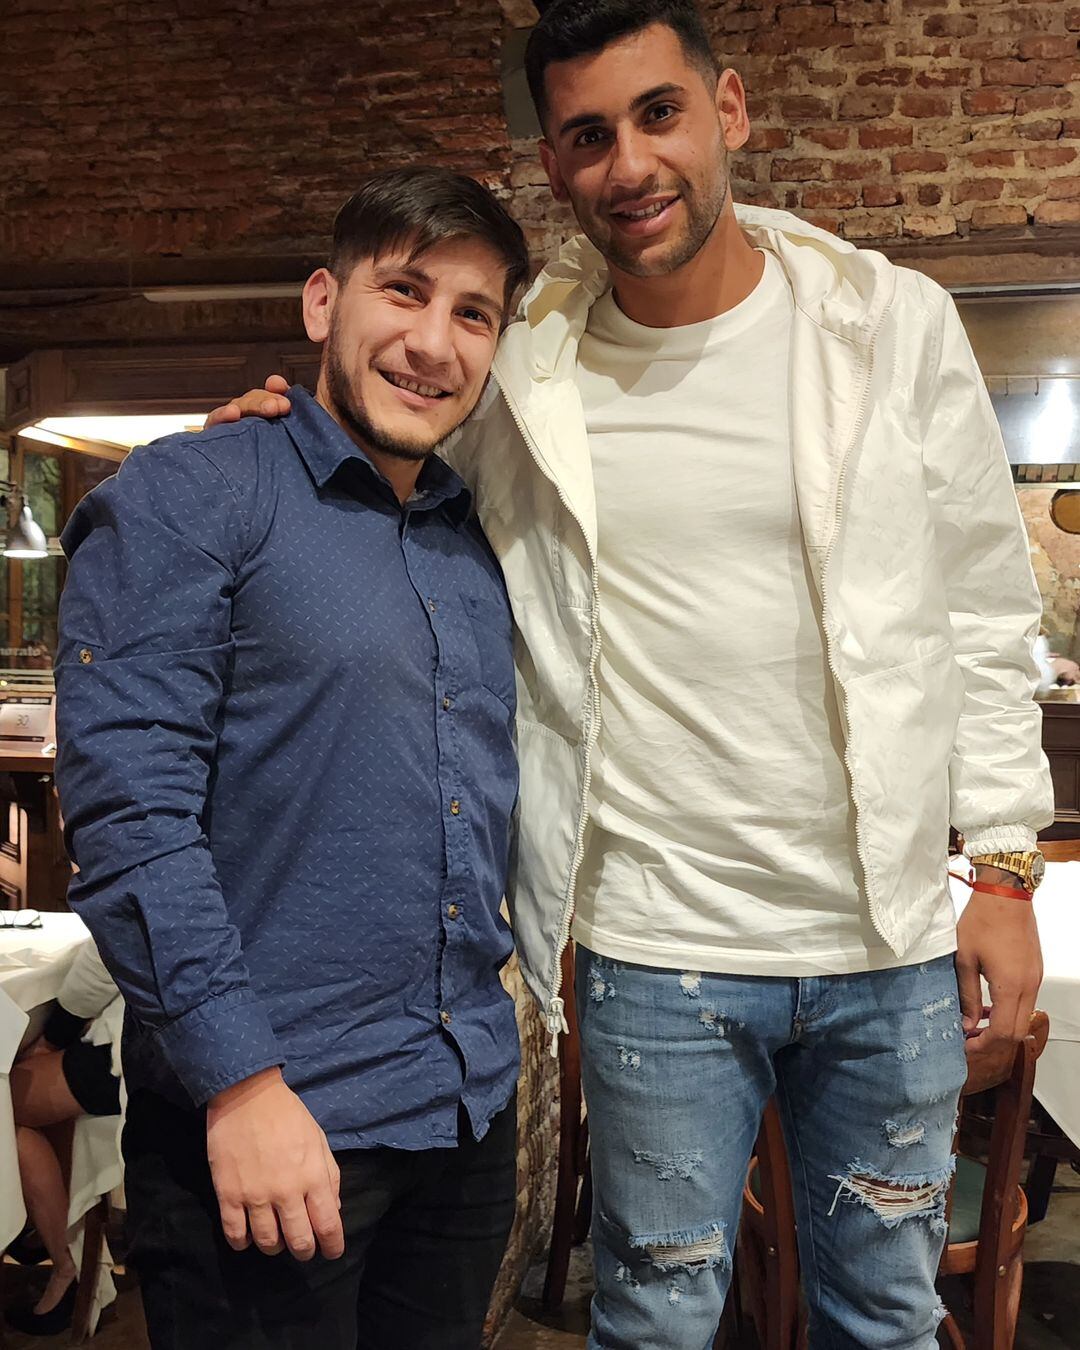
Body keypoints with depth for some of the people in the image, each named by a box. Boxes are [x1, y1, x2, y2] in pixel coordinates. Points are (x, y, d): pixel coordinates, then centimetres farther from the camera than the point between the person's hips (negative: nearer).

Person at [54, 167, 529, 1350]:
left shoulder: (477, 547, 11)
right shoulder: (188, 498, -9)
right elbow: (128, 809, -16)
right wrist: (243, 1081, -18)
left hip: (473, 1111, 7)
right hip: (264, 1116, -6)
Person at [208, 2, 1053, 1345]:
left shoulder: (894, 323, -3)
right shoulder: (523, 373, -3)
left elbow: (985, 614, 3)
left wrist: (1005, 872, 0)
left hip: (896, 944, 2)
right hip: (659, 948, -1)